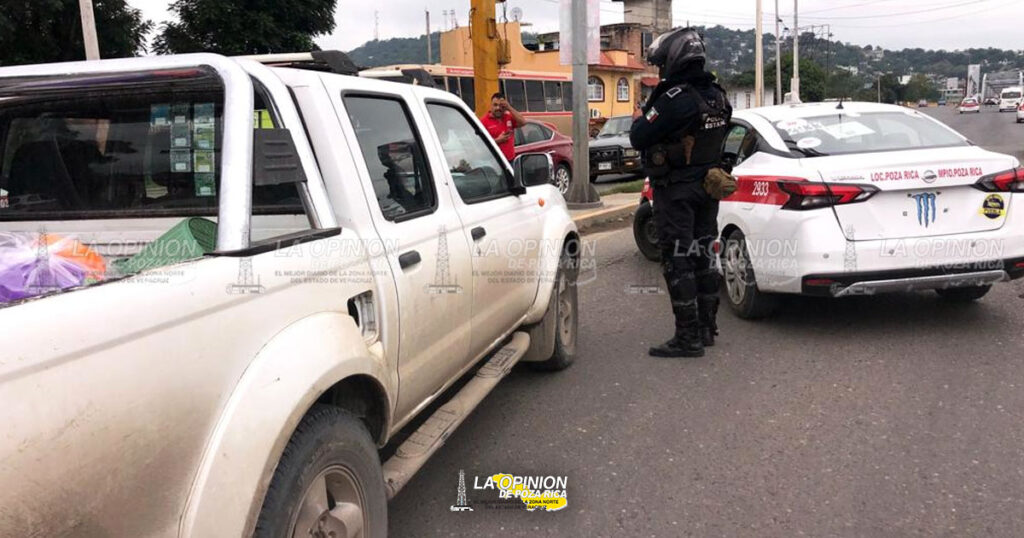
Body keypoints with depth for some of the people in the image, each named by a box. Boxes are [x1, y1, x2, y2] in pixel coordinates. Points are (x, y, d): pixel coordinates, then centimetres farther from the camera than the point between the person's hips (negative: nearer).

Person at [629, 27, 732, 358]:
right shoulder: (717, 96, 7)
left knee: (678, 261, -4)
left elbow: (639, 139, -18)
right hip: (708, 185, 8)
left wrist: (639, 119, 5)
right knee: (702, 257, 15)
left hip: (676, 191, -8)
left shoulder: (675, 98, -20)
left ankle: (688, 338, -2)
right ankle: (706, 328, 25)